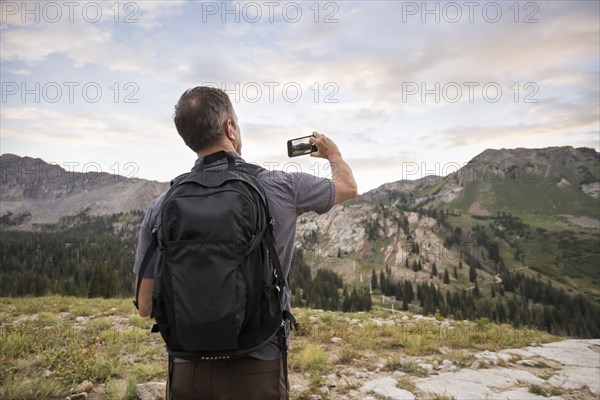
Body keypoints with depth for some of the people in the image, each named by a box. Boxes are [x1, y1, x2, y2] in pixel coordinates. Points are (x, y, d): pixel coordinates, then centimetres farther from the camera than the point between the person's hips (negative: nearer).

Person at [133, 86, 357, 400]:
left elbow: (146, 306, 0)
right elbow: (348, 186, 10)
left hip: (186, 370, 2)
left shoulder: (162, 207, -7)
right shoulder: (279, 187, -10)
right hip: (256, 369, -1)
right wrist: (333, 154, 30)